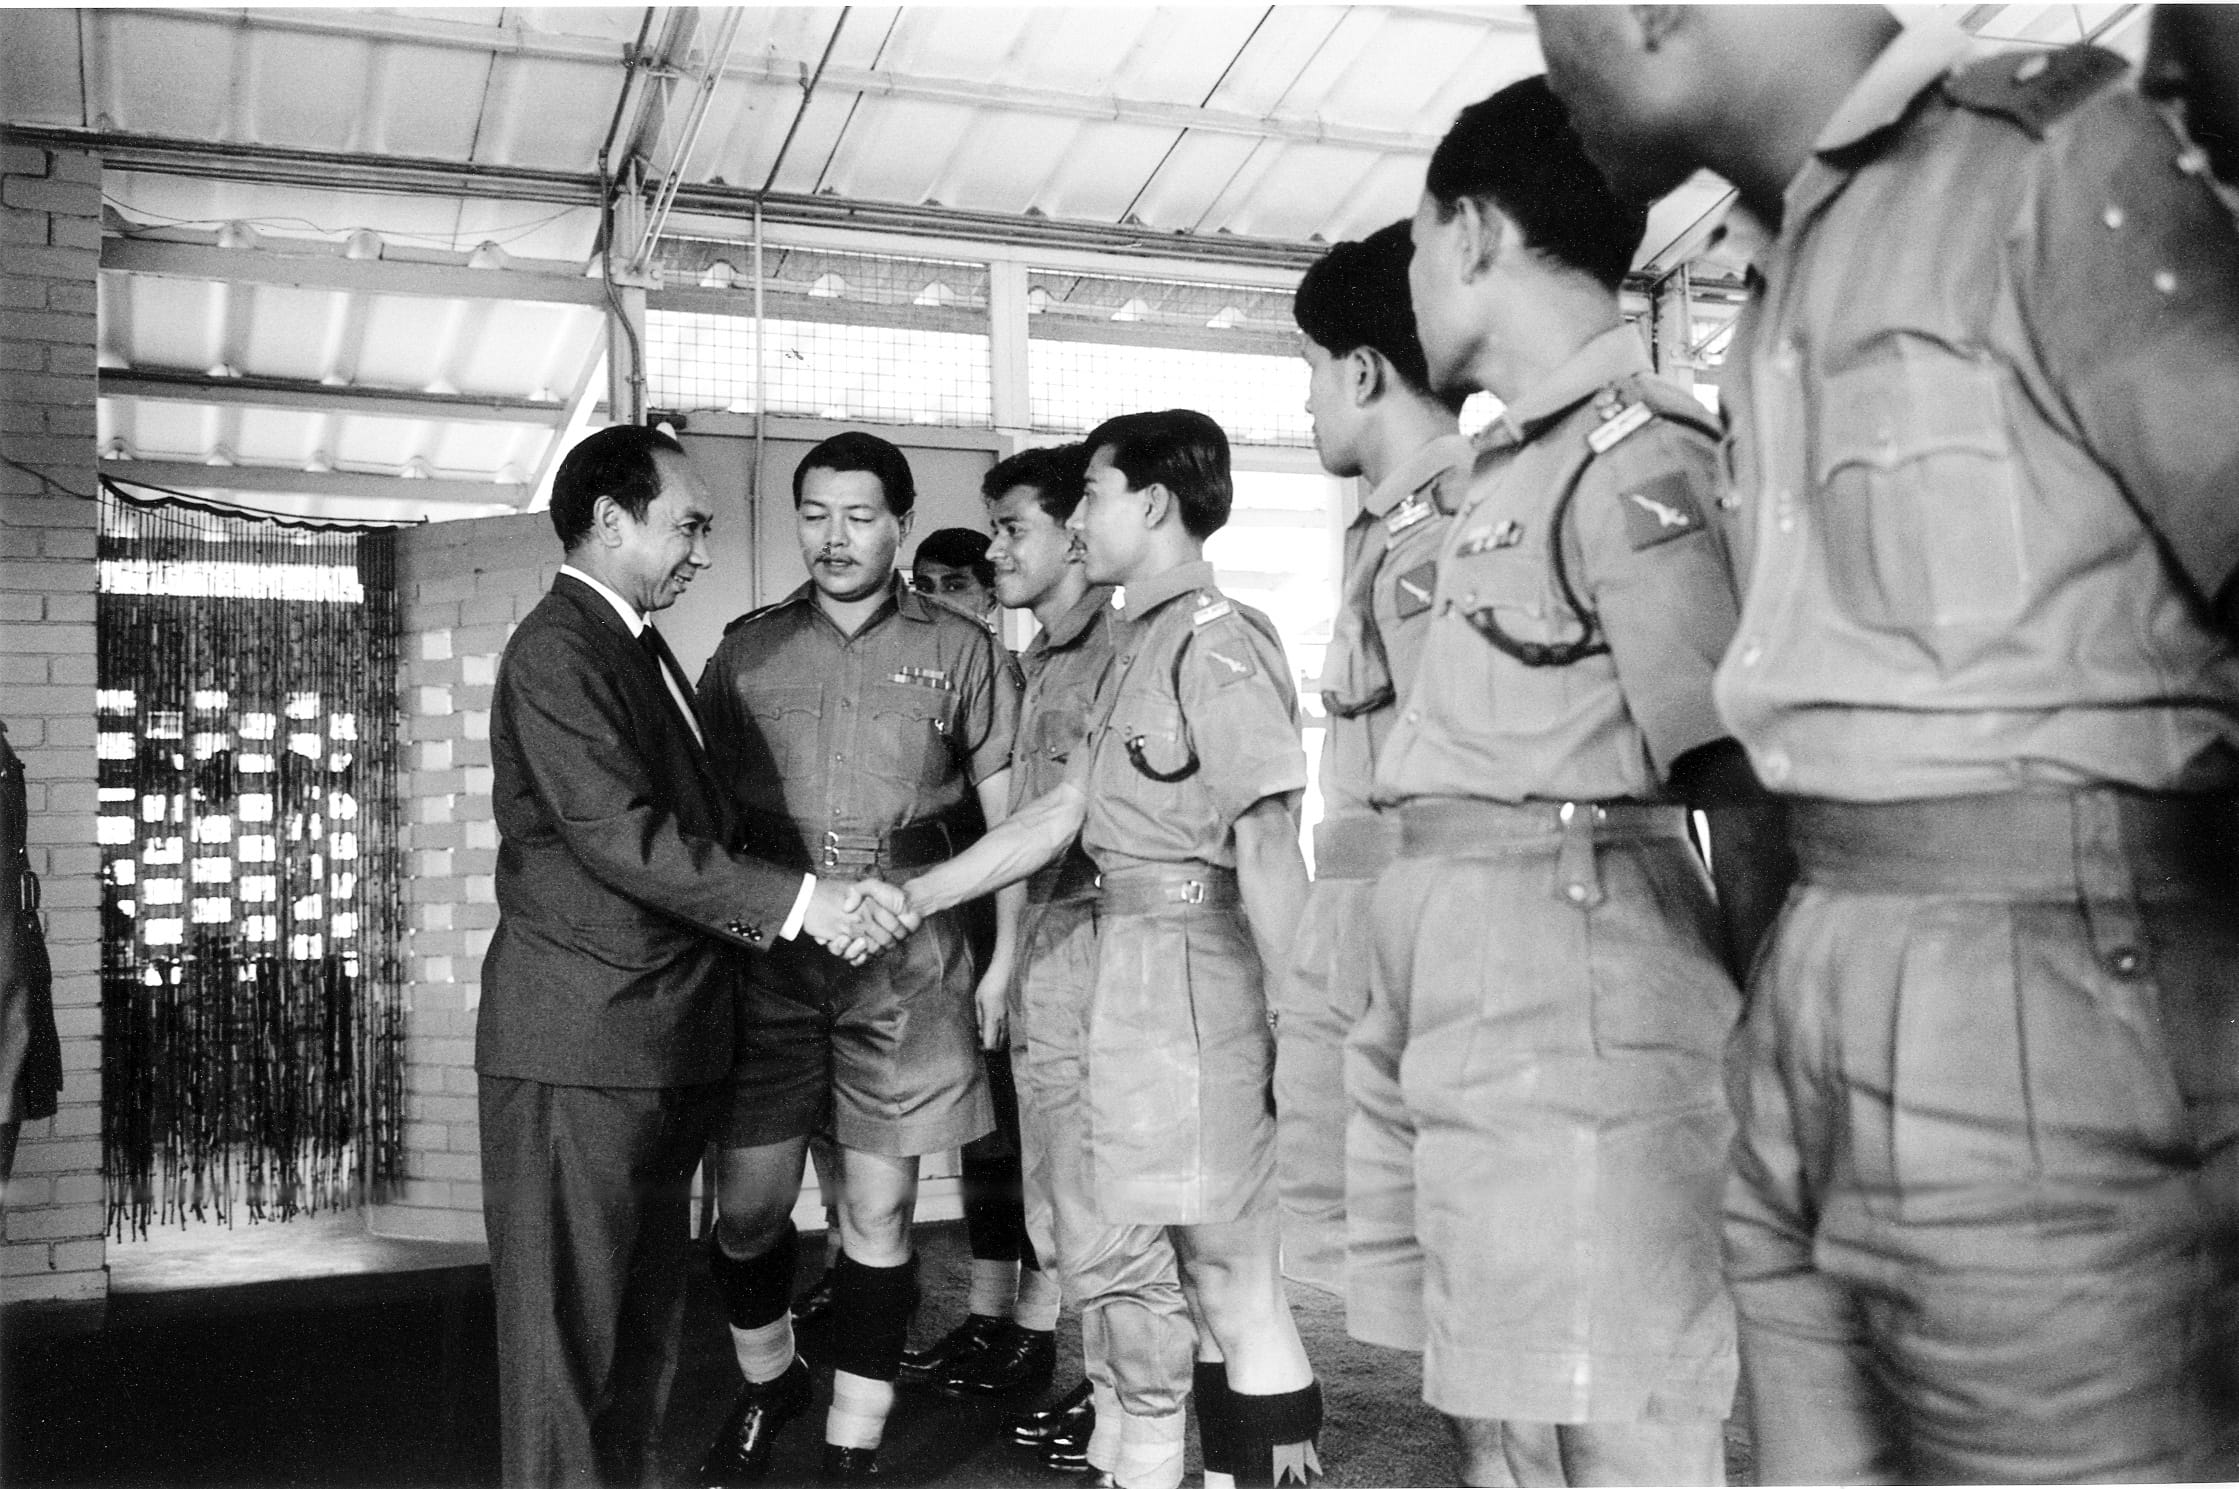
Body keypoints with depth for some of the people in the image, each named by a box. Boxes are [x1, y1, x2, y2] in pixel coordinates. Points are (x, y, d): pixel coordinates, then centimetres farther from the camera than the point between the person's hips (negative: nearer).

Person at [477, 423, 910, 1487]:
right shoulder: (558, 651, -14)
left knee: (645, 1298, 17)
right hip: (580, 1045, -9)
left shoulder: (638, 646, 17)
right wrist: (797, 901, -21)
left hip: (664, 1037, 10)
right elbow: (620, 835, -22)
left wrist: (768, 912, 5)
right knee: (570, 1310, 1)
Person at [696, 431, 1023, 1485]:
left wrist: (1006, 955, 0)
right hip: (766, 955, 2)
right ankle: (766, 1381, 35)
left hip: (906, 961, -1)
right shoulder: (746, 649, 9)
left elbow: (1009, 812, 7)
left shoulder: (959, 651, 5)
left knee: (878, 1215, 4)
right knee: (747, 1208, 6)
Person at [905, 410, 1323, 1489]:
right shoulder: (1135, 651, 16)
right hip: (1116, 963, 9)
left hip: (1196, 964, -9)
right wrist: (909, 898, 16)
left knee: (1230, 1268, -1)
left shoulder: (1217, 644, -11)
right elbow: (1057, 815, 17)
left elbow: (1268, 841, -17)